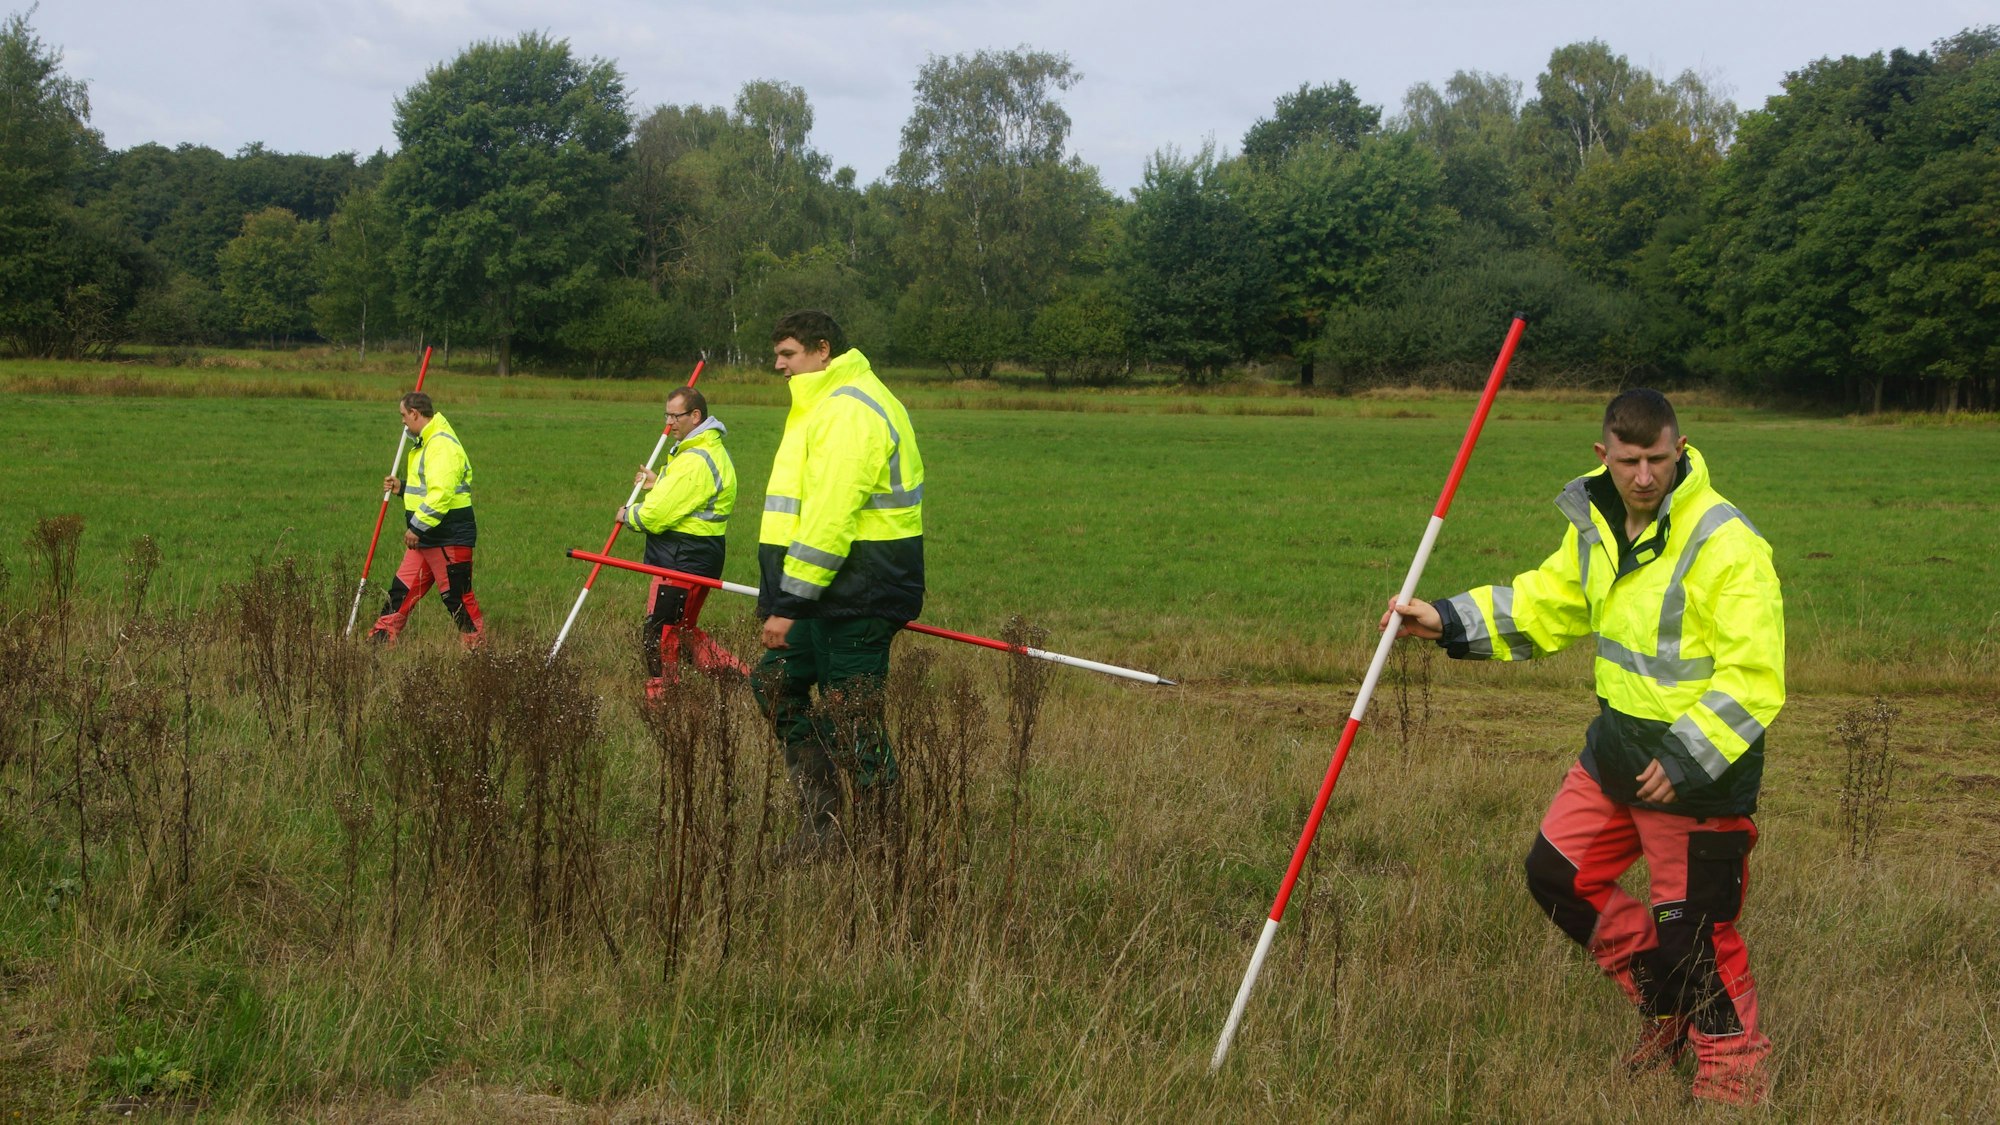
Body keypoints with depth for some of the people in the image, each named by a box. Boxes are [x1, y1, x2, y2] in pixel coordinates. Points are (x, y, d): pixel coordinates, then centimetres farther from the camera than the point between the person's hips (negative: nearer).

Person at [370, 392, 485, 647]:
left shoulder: (442, 445, -18)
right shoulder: (426, 443, 17)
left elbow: (441, 494, -28)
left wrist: (417, 526, -25)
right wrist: (402, 487, 18)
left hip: (450, 539, -10)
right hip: (425, 538, 10)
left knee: (457, 597, -3)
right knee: (402, 590, 9)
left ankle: (477, 647, 5)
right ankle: (379, 642, 11)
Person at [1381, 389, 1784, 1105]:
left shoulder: (1726, 543, -21)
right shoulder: (1596, 522, 4)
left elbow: (1754, 678, -23)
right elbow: (1546, 603, 17)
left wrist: (1684, 760, -25)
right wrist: (1449, 621, 7)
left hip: (1700, 759, -8)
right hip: (1616, 745, 8)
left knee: (1692, 925, 0)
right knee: (1557, 874, 13)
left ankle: (1734, 1067, 22)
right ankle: (1668, 1008, 31)